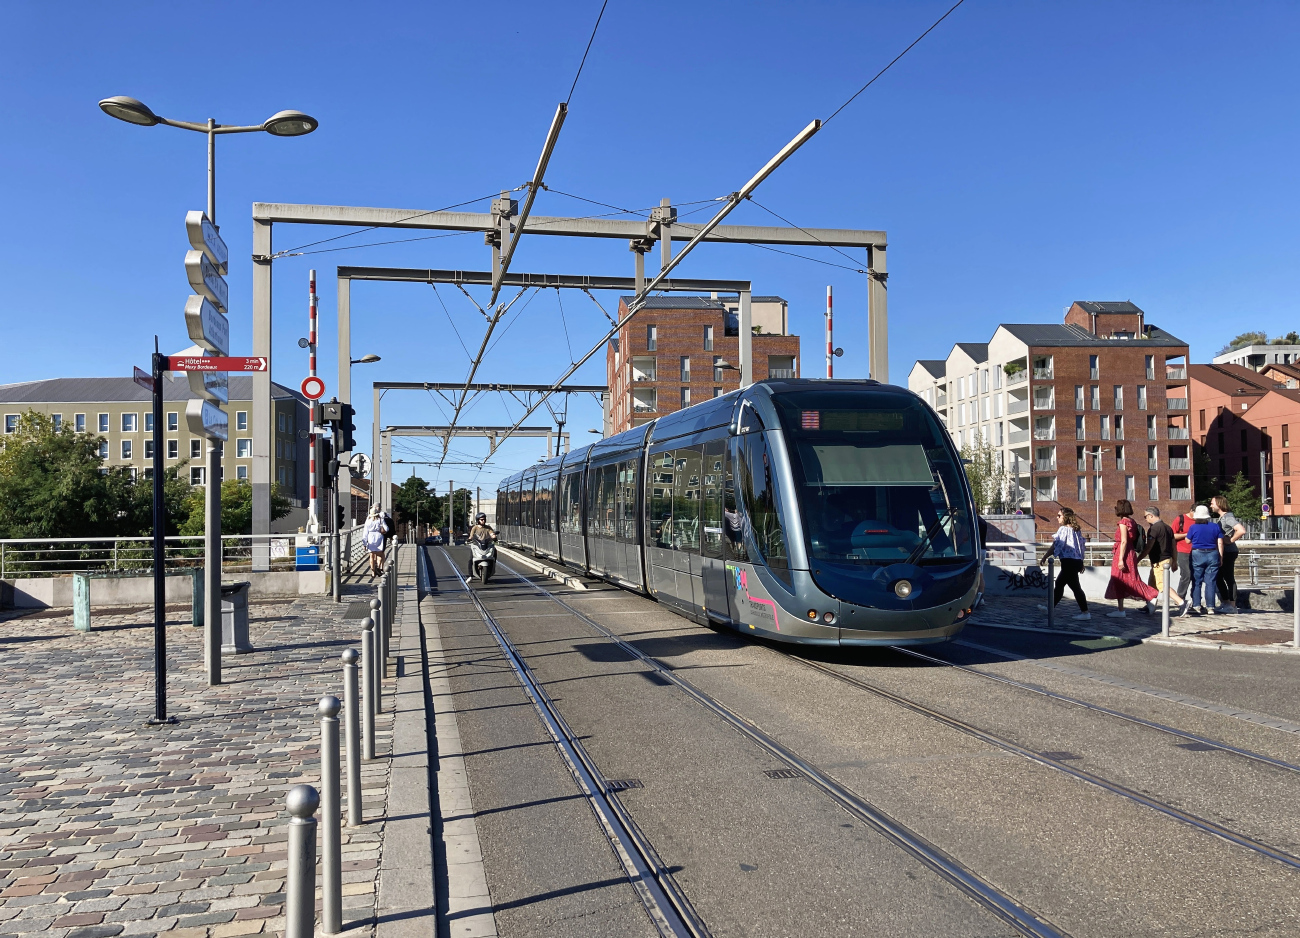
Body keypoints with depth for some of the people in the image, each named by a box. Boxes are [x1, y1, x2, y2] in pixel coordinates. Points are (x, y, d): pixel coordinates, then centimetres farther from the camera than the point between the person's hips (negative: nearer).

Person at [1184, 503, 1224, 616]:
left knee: (1196, 582, 5)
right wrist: (1221, 557, 9)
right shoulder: (1215, 527, 2)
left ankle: (1196, 606, 1)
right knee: (1210, 582, 4)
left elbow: (1188, 541, 4)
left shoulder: (1193, 527, -6)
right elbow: (1220, 543, 3)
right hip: (1213, 555, 2)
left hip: (1197, 555, -2)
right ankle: (1210, 607, 3)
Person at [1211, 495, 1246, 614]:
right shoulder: (1221, 517, 14)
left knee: (1229, 578, -4)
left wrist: (1231, 540, -20)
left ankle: (1232, 606, 1)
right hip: (1223, 552, 10)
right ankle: (1225, 603, 21)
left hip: (1228, 552, -10)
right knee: (1218, 577, 14)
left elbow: (1241, 531, -29)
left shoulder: (1228, 517, -16)